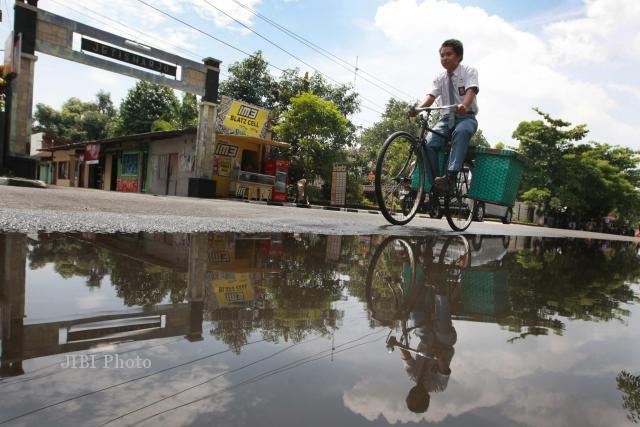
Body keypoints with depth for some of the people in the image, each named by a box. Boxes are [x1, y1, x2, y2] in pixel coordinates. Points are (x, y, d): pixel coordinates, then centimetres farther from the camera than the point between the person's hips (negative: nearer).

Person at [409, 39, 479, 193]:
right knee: (429, 144, -23)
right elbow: (431, 96, -7)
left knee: (461, 132, -40)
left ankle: (450, 176, -45)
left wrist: (464, 106, -44)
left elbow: (471, 90, -20)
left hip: (466, 117, -3)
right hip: (447, 118, 4)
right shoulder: (440, 78, 9)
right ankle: (434, 185, -14)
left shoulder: (469, 71, -1)